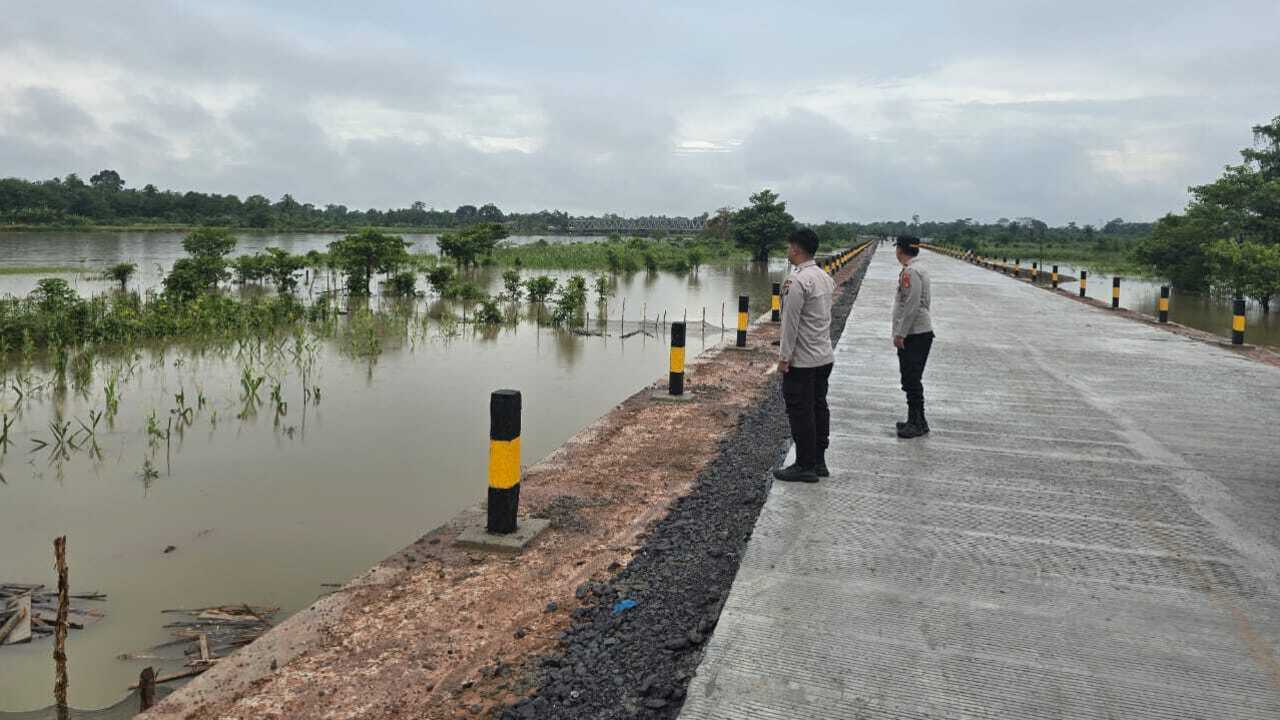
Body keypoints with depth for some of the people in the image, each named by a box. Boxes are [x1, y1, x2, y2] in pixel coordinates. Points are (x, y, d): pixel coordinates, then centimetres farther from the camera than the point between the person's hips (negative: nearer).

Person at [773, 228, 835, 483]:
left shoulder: (798, 281, -19)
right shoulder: (825, 277, 10)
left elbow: (790, 322, -19)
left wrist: (784, 357, -14)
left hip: (802, 360, -9)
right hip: (824, 356, 9)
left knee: (800, 412, -2)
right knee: (819, 407, 13)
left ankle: (805, 466, 4)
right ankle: (819, 462, 20)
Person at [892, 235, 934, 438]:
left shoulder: (910, 272, -17)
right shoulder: (919, 270, 15)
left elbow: (912, 305, -22)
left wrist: (900, 334, -18)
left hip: (914, 335, -10)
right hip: (921, 332, 10)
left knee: (911, 379, -5)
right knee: (912, 379, 16)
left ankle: (917, 424, 0)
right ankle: (916, 421, 23)